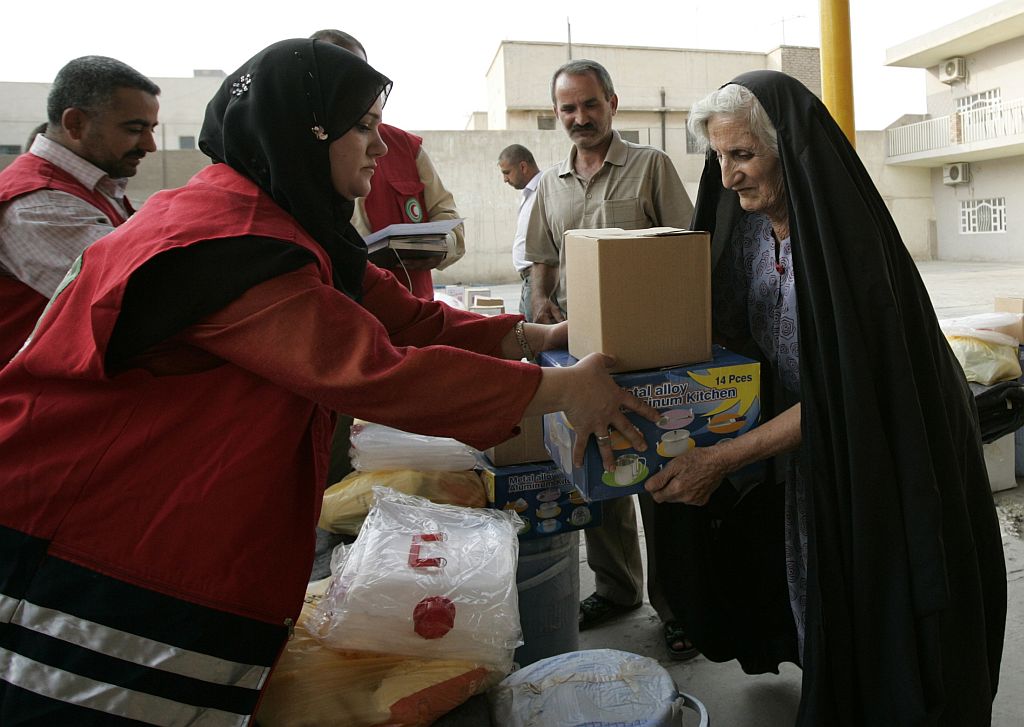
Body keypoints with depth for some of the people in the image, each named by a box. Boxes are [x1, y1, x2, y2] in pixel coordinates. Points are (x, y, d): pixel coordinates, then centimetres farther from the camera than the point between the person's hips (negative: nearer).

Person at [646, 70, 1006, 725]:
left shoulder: (845, 238, -26)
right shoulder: (745, 225, -5)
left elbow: (843, 393, -27)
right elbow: (726, 341, 3)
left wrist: (723, 458, -30)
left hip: (877, 464, -6)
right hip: (798, 455, 7)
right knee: (808, 597, 19)